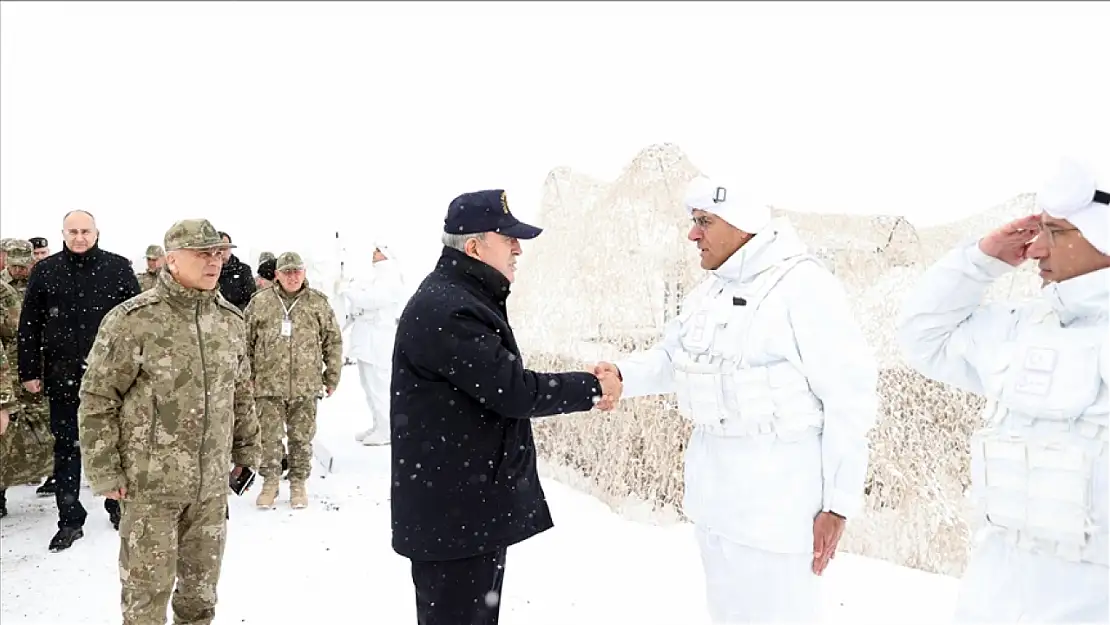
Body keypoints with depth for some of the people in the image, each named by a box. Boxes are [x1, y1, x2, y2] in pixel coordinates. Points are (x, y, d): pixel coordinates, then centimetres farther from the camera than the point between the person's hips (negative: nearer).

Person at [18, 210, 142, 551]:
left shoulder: (118, 268, -1)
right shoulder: (45, 271, 3)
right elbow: (28, 326, 6)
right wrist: (30, 372, 4)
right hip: (63, 376, 1)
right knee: (66, 448, 8)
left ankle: (118, 505, 28)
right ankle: (70, 520, 17)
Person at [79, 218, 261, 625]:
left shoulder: (231, 320, 5)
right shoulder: (132, 320, -12)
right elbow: (97, 397, -8)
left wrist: (246, 450, 16)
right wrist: (104, 472, -8)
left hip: (212, 482, 5)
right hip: (150, 482, -4)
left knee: (202, 581, 17)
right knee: (148, 583, 7)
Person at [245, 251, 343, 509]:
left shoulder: (318, 303, 3)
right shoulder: (259, 303, 2)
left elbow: (333, 341, 8)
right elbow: (246, 342, 7)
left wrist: (332, 377, 7)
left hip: (306, 385, 0)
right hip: (268, 384, 0)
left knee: (302, 438, 9)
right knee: (269, 437, 5)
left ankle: (299, 483, 23)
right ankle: (270, 482, 21)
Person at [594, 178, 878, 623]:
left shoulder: (802, 286, -18)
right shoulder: (710, 290, 8)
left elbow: (850, 397, -17)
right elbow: (670, 356, 15)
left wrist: (838, 503, -15)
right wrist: (622, 375, -6)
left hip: (775, 491, -8)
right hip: (714, 485, 8)